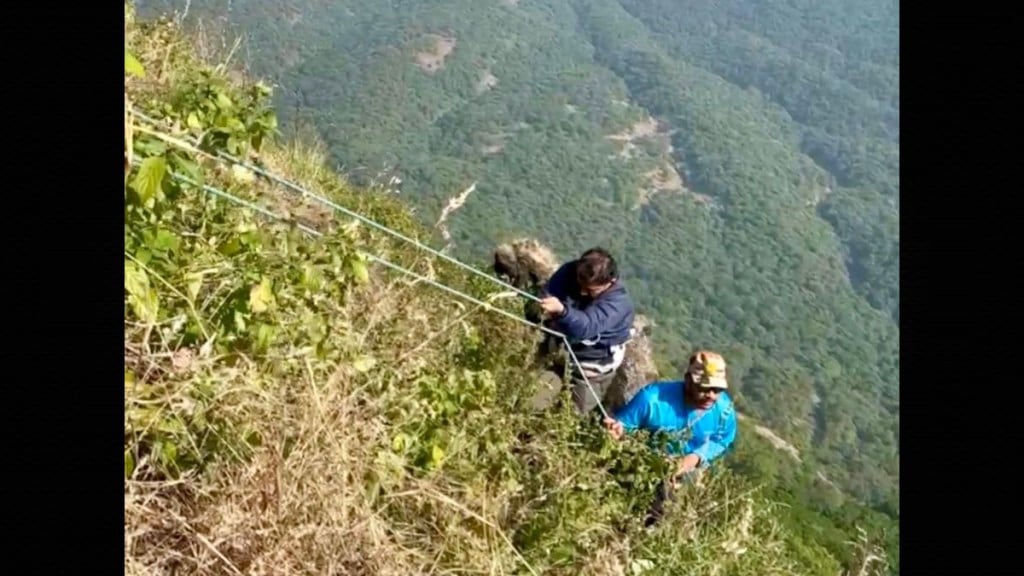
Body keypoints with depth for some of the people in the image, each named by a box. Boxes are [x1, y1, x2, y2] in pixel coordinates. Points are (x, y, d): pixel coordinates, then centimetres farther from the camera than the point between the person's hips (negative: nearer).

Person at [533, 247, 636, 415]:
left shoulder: (618, 301, -33)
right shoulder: (569, 271, -17)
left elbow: (586, 327, -48)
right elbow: (545, 295, -17)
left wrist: (561, 311, -67)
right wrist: (539, 309, -41)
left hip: (591, 365, -4)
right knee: (530, 404, 11)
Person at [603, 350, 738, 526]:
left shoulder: (724, 410, -20)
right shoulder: (653, 398, -30)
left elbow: (722, 442, -2)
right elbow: (623, 424, -19)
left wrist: (696, 457, -20)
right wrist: (617, 430, -44)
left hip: (688, 473, 3)